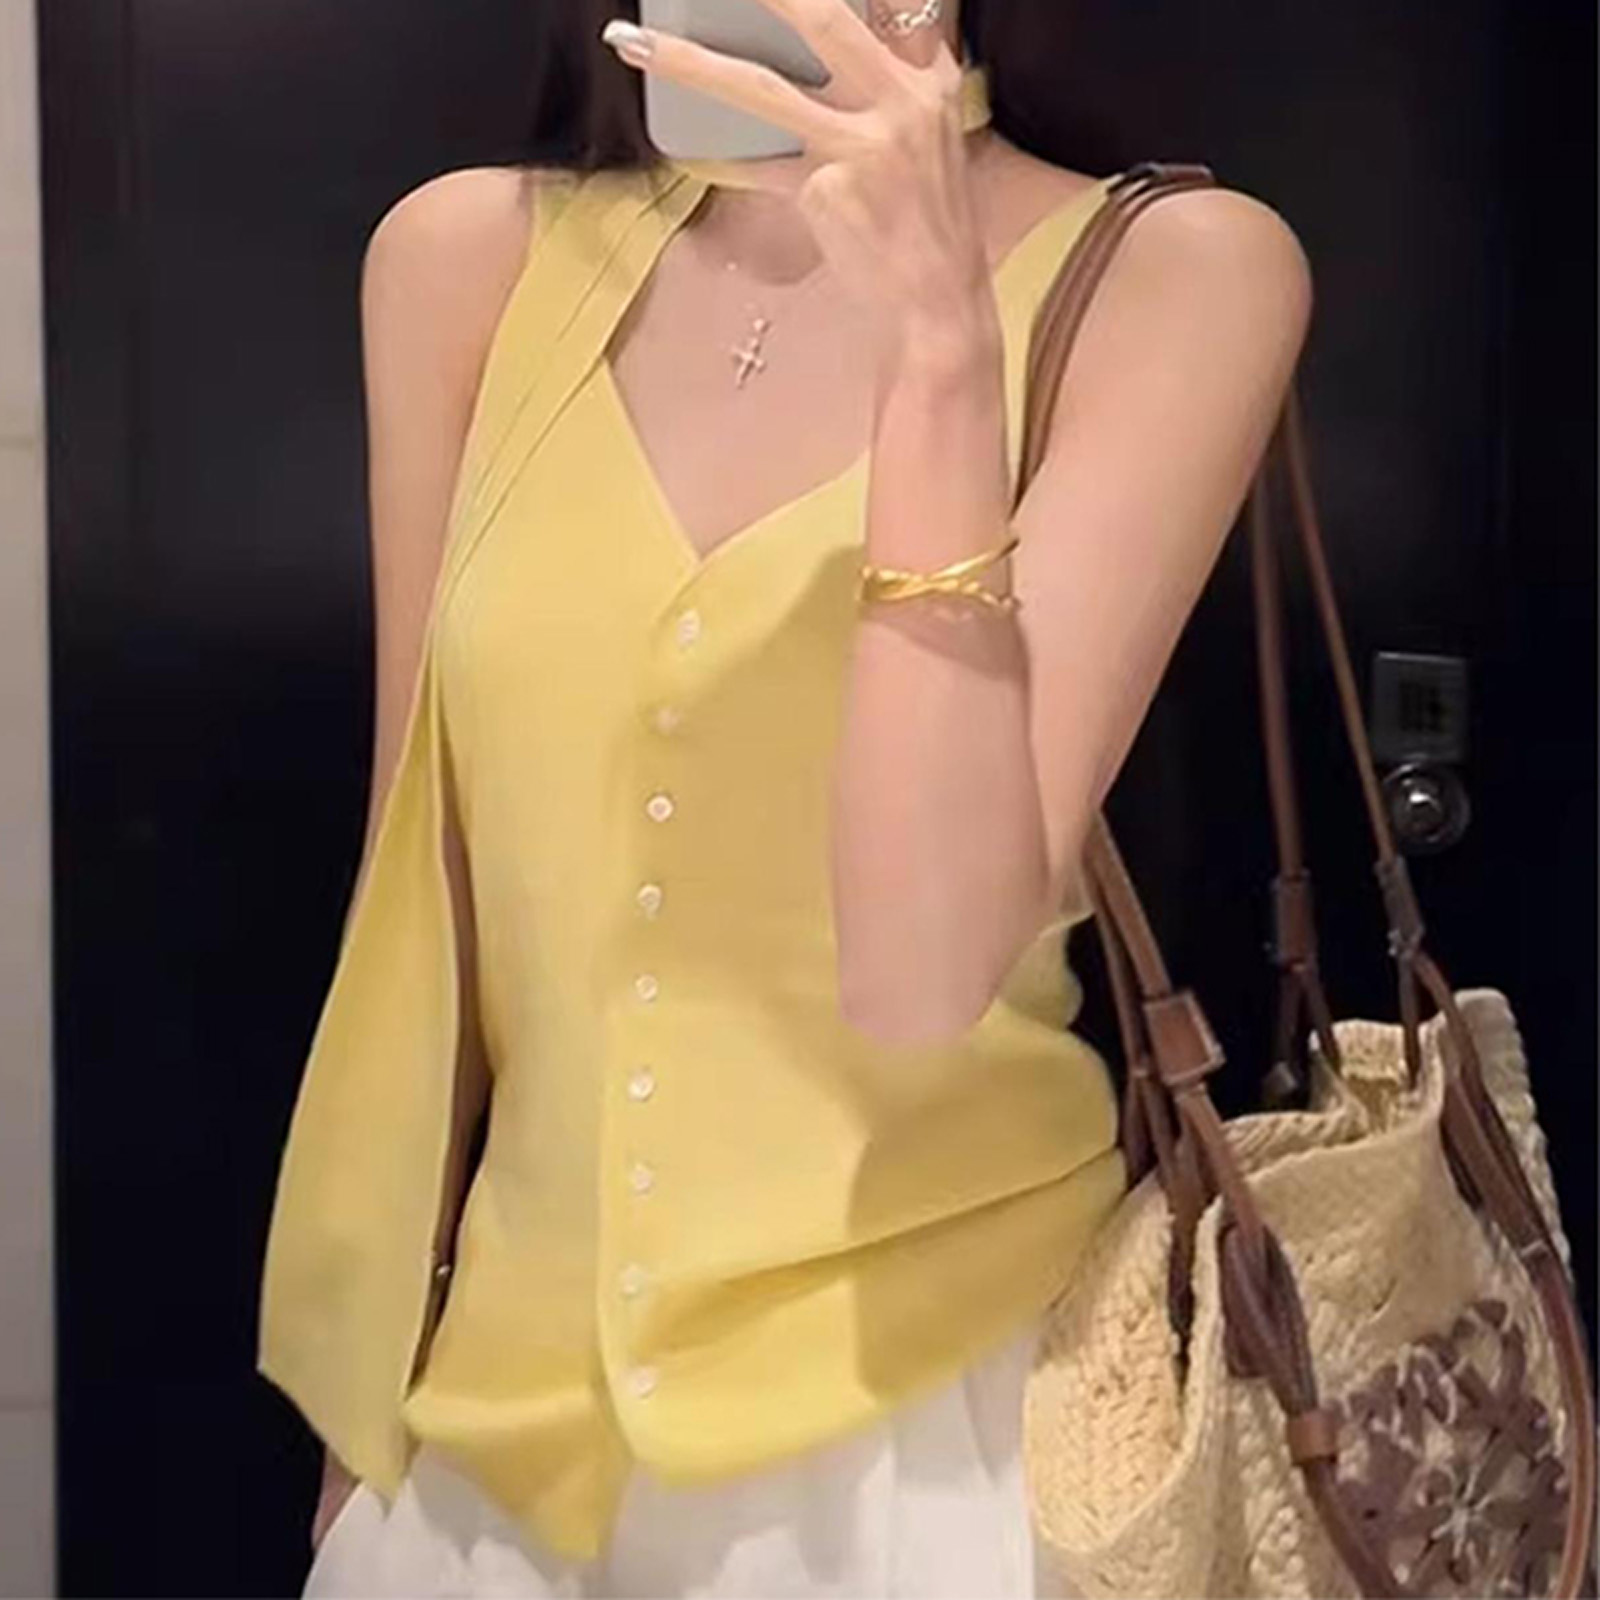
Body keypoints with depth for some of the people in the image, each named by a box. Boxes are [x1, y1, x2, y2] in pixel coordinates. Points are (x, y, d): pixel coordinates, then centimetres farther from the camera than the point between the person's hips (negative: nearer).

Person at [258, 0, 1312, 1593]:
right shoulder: (470, 257, -1)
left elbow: (924, 974, -19)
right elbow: (424, 886, 5)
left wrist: (941, 335, -25)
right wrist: (365, 1401, 10)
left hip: (935, 1400, -3)